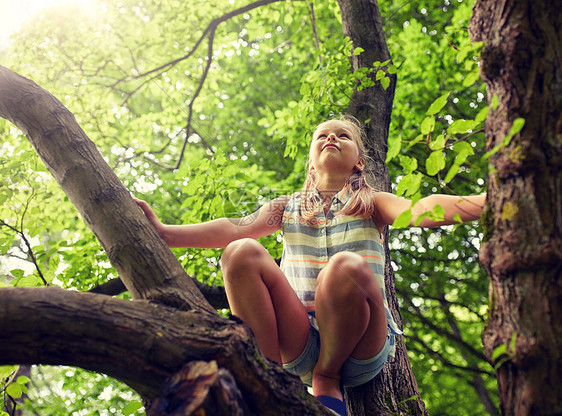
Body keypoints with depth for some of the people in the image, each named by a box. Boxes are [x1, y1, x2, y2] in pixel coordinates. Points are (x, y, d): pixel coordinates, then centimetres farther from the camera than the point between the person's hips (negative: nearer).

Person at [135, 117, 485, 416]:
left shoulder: (372, 205, 13)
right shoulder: (288, 208, 20)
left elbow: (421, 210, -8)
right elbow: (237, 227, 2)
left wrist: (485, 202, -28)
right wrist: (164, 233, -14)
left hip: (361, 347, -1)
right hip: (301, 343, 2)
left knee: (346, 267, -33)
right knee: (242, 253, -18)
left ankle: (327, 381, -9)